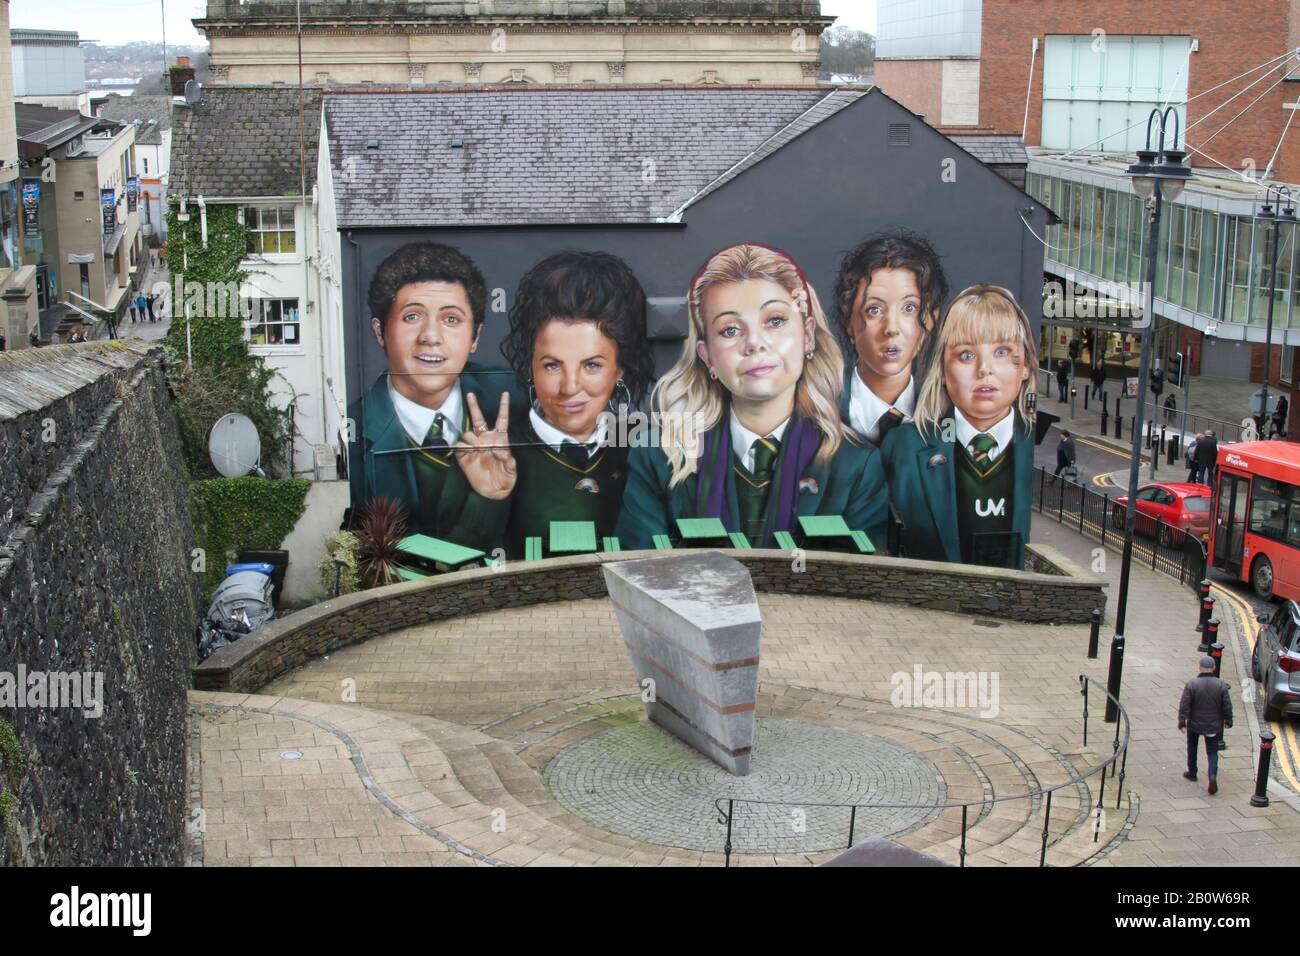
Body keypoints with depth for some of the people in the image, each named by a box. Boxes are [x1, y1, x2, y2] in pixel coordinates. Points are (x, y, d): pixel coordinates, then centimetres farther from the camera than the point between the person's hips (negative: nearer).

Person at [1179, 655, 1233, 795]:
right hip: (1214, 725, 1)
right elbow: (1227, 706, -3)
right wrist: (1228, 721, 11)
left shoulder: (1192, 684, -14)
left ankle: (1192, 773, 34)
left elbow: (1184, 705, -13)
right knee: (1212, 752, 9)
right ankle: (1213, 776, -12)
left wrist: (1182, 721, -5)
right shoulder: (1221, 685, -9)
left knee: (1192, 747, 23)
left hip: (1194, 724, -1)